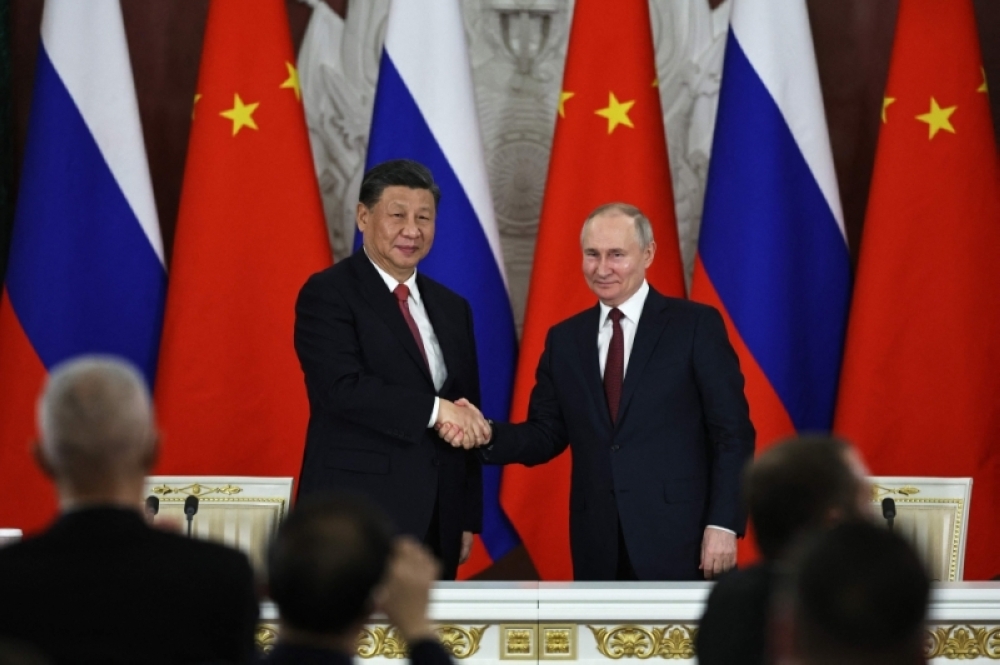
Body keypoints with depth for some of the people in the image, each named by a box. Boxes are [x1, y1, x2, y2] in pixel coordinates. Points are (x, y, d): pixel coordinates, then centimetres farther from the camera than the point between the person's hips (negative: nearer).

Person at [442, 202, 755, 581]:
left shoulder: (696, 325, -2)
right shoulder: (564, 339, 13)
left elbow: (732, 433, -4)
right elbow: (547, 434, 12)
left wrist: (723, 524, -12)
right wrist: (486, 434, -7)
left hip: (678, 540, -4)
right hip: (598, 546, 4)